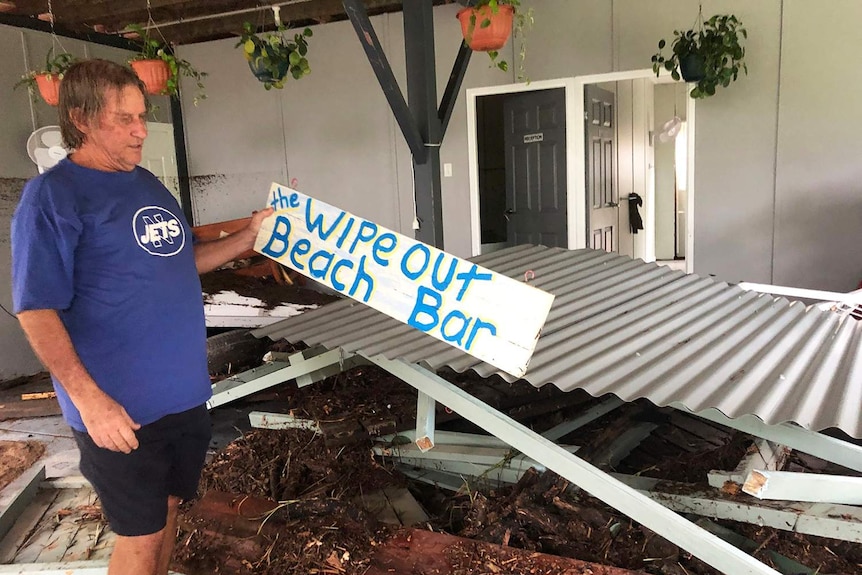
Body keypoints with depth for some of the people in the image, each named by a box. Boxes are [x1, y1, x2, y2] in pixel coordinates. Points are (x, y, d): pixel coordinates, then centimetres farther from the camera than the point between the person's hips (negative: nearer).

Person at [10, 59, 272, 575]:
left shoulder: (147, 183, 9)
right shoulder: (52, 196, -13)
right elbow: (36, 311, -16)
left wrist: (247, 238, 7)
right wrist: (90, 399, -21)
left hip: (185, 392, 7)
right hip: (121, 410, -7)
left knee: (169, 506, 21)